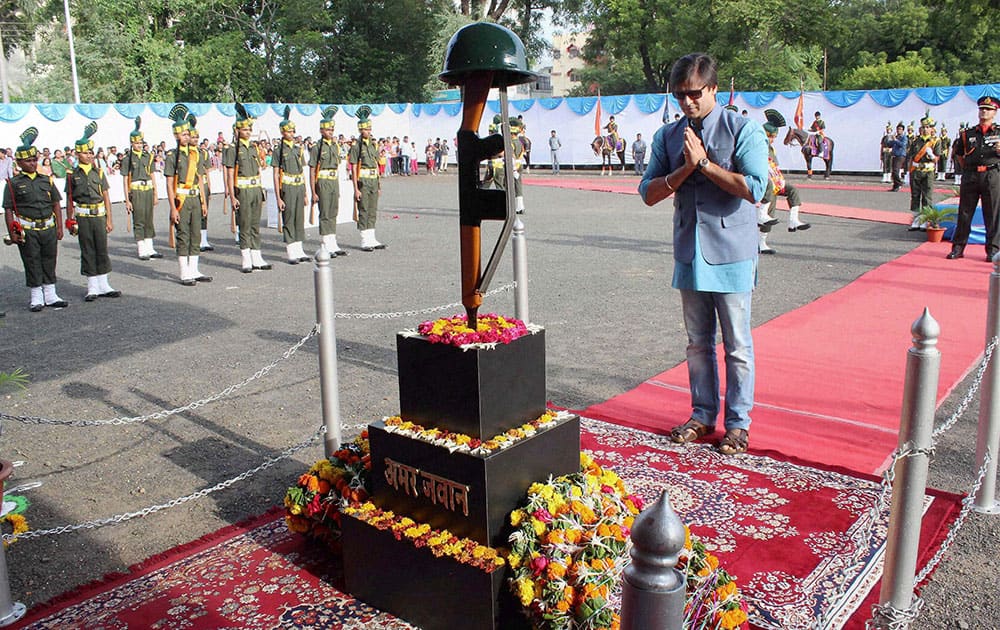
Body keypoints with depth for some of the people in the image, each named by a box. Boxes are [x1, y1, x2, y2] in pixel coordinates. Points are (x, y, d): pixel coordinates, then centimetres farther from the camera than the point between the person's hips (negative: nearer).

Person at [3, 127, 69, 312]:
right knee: (32, 264, 2)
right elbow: (8, 209, -1)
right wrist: (12, 232, -9)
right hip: (27, 230, -3)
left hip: (48, 228, 3)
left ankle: (50, 296, 19)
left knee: (49, 261, 9)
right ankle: (36, 298, 11)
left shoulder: (47, 180, 10)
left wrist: (59, 227, 6)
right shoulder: (13, 183, 1)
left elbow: (56, 204, 12)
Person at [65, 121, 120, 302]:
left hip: (99, 215, 2)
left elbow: (106, 196, 8)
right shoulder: (72, 174, 2)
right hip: (82, 217, -2)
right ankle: (92, 288, 10)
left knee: (102, 250, 5)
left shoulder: (99, 172, 7)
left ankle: (103, 286, 15)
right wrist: (70, 220, -1)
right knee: (87, 252, 4)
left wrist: (109, 219, 5)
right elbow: (69, 200, 3)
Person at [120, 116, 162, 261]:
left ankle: (150, 249, 18)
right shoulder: (127, 158, -3)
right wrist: (127, 200, -8)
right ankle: (142, 250, 5)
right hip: (135, 191, -4)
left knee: (149, 221, 10)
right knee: (138, 222, -1)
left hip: (148, 190, 4)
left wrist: (155, 194, 11)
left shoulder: (148, 156, 10)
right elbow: (125, 180, -4)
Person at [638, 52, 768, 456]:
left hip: (731, 253, -4)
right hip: (689, 252, 4)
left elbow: (753, 188, -17)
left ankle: (738, 422, 17)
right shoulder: (668, 136, 8)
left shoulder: (743, 130, -5)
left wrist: (705, 163, -15)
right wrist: (686, 168, -12)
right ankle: (703, 414, 27)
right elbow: (649, 193, 2)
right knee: (698, 342, 13)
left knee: (736, 345, 4)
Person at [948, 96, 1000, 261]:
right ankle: (958, 247, 11)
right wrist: (968, 170, 9)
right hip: (970, 177, 2)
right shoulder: (967, 133, 11)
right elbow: (960, 156, 18)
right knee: (964, 213, 4)